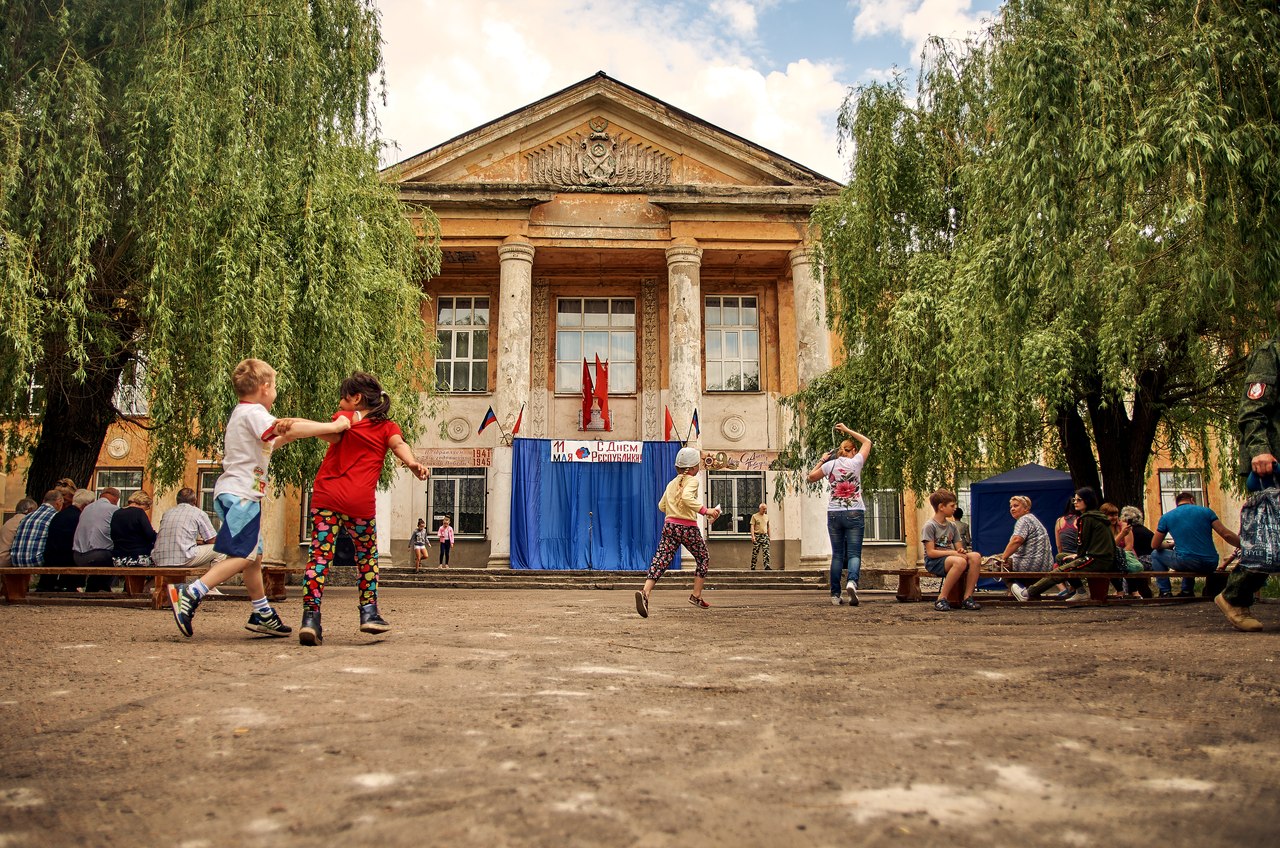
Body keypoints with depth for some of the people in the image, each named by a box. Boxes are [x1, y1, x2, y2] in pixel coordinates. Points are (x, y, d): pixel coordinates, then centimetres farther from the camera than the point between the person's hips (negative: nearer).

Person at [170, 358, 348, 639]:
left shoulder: (244, 413, 22)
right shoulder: (253, 412, -11)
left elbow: (268, 444, 34)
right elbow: (289, 428, -27)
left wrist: (289, 434, 23)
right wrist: (332, 427, -24)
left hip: (234, 494, 11)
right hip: (240, 495, -11)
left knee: (254, 555, 14)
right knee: (242, 555, -15)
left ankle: (262, 614, 20)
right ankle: (189, 594, -20)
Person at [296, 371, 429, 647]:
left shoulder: (345, 416, 13)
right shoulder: (387, 426, 16)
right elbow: (398, 444, -6)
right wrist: (413, 462, -23)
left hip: (326, 494, 0)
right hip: (360, 500, 1)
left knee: (320, 554, 0)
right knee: (367, 555, 19)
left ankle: (310, 616, -12)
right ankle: (369, 612, 11)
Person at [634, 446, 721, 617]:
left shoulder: (672, 483, 17)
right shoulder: (693, 480, -5)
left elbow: (661, 506, 20)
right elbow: (687, 497, -25)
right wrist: (705, 510, -25)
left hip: (669, 525, 6)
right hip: (688, 528, -5)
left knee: (661, 561, -4)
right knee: (703, 558, 17)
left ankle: (645, 592, -26)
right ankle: (696, 596, 18)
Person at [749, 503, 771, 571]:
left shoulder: (767, 516, 14)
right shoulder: (754, 516, 1)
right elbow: (752, 526, -5)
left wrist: (769, 536, 19)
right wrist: (753, 536, -16)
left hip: (765, 535, 4)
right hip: (757, 536, -4)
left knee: (766, 552, -7)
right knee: (755, 552, -1)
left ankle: (767, 566, -10)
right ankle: (753, 567, 5)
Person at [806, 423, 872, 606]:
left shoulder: (830, 465, 2)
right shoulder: (855, 462, -1)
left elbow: (811, 477, 18)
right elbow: (867, 442, 18)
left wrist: (822, 460, 21)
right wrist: (847, 430, 24)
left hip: (834, 514, 2)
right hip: (855, 514, -2)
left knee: (837, 555, 7)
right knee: (854, 553, -4)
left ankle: (835, 594, 4)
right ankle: (852, 581, -31)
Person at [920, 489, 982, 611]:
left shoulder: (953, 526, 14)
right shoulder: (929, 526, -8)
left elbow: (958, 547, 11)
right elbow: (930, 552, -15)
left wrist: (961, 551, -14)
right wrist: (952, 552, -21)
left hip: (949, 556, 7)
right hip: (934, 562, -7)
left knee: (976, 556, -21)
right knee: (960, 562, -36)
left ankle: (968, 597, -20)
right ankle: (942, 599, -27)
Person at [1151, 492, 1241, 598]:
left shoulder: (1166, 517, 5)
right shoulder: (1206, 511, 6)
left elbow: (1155, 545, 10)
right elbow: (1227, 535, 0)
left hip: (1187, 563, -3)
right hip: (1211, 565, 4)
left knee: (1156, 554, 23)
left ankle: (1165, 592, 16)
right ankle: (1187, 590, 38)